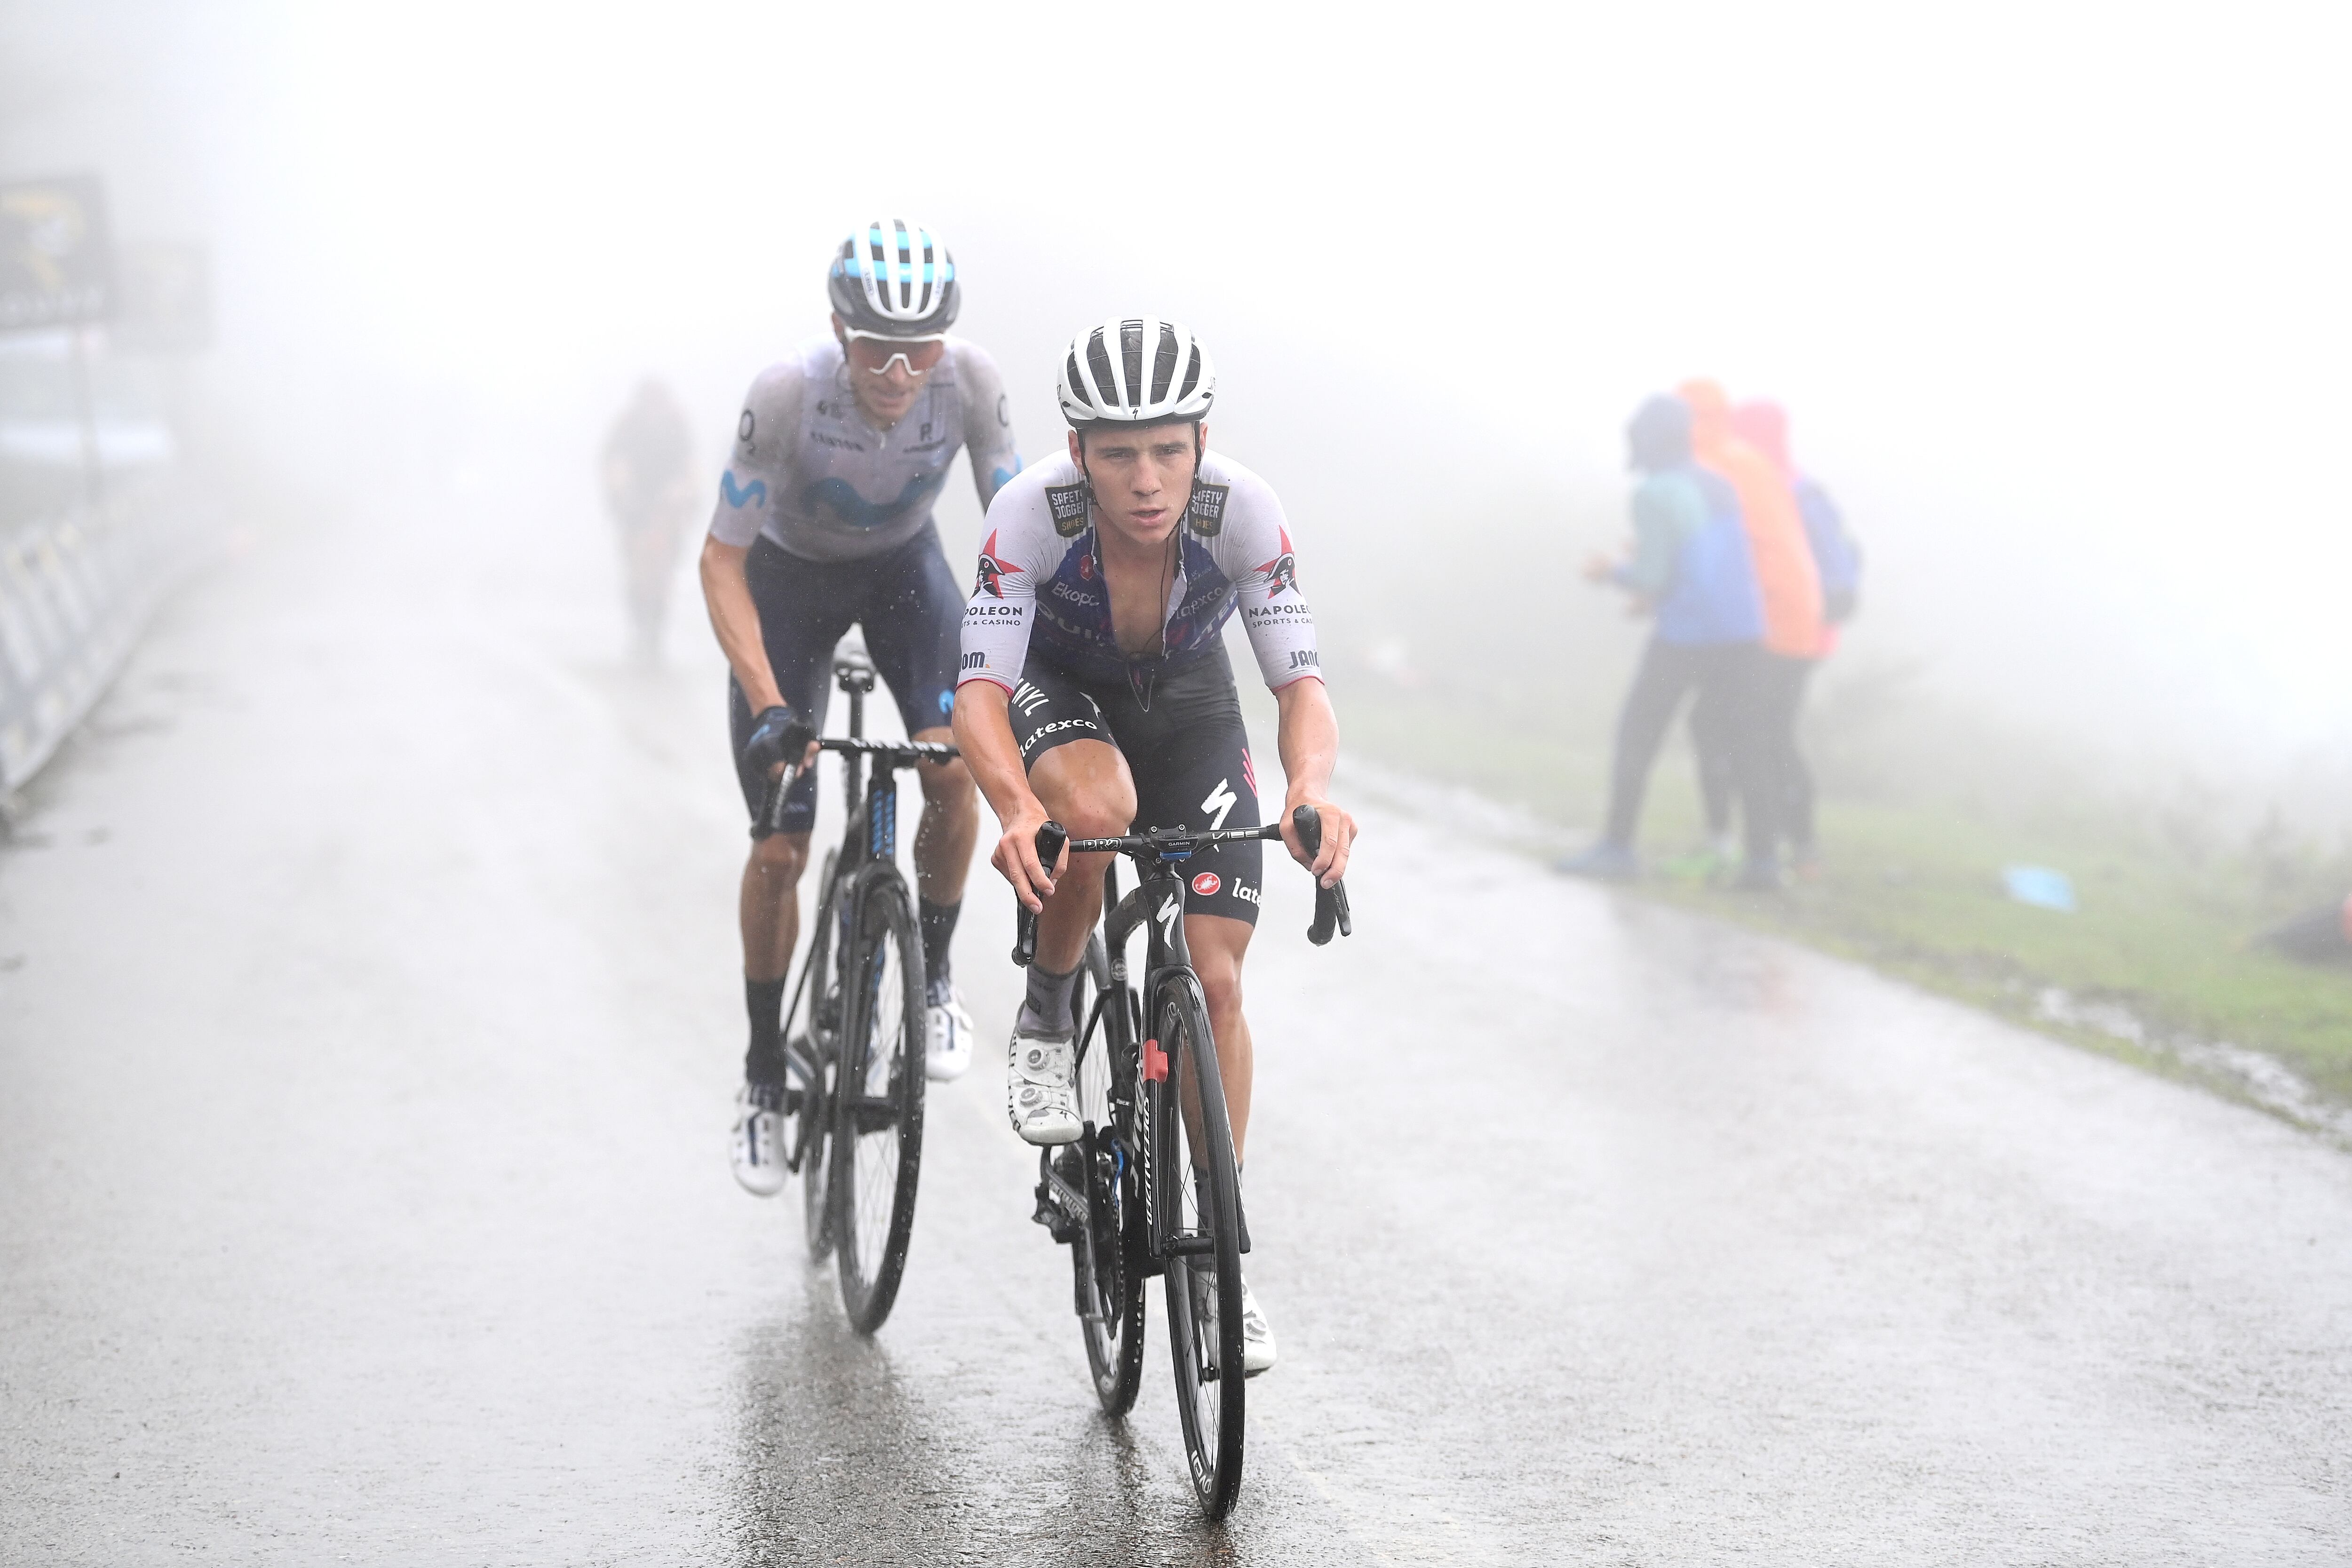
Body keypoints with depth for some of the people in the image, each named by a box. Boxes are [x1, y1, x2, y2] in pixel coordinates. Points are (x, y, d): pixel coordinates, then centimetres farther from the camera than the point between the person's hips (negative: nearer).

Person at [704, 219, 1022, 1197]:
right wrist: (767, 704, -39)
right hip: (790, 575, -2)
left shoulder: (970, 381, -29)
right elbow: (722, 559, -27)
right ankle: (765, 1068, 15)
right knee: (780, 849, -5)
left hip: (904, 566, 2)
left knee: (954, 768, -22)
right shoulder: (786, 394, -35)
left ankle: (934, 973, 4)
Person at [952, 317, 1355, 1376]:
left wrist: (1311, 790, -55)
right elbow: (979, 691, -39)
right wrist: (1016, 806, -60)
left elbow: (1301, 681, -33)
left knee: (1213, 977, -8)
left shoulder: (1242, 510, -32)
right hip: (1058, 689, -1)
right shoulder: (1032, 513, -35)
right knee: (1097, 806, -38)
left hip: (1189, 703, 1)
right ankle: (1044, 1023, -10)